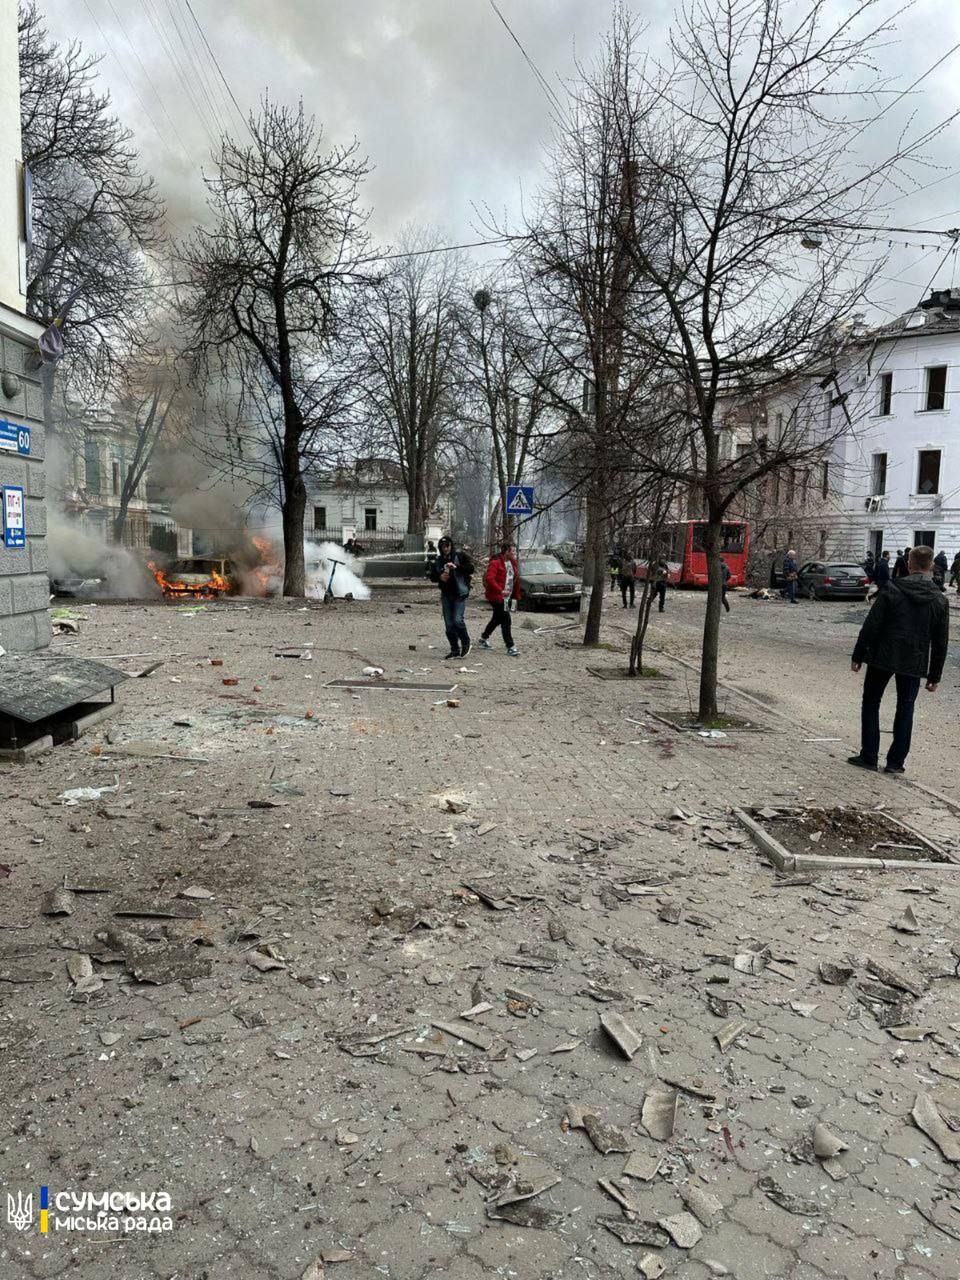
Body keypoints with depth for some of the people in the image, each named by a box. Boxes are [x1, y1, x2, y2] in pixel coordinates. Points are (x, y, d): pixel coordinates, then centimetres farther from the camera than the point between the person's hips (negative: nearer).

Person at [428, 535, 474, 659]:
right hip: (446, 595, 5)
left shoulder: (461, 556, -4)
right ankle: (455, 650, 17)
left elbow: (471, 568, -15)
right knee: (449, 624, 6)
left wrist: (456, 567, -26)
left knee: (458, 620, -16)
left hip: (459, 593, -5)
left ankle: (466, 644, 7)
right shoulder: (437, 560, 8)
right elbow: (432, 576, 11)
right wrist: (440, 577, -11)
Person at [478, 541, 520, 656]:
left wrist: (516, 595, 7)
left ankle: (484, 638, 38)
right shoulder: (495, 563, -16)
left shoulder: (512, 563, 9)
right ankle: (510, 647, -7)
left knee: (497, 618, 20)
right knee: (506, 620, -10)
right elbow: (489, 579, -24)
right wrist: (500, 591, -27)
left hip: (507, 596, 9)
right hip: (497, 596, -9)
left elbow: (515, 579, 15)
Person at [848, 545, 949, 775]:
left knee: (871, 703, 11)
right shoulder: (940, 601, 0)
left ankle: (869, 756, 9)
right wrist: (934, 675, 11)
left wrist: (858, 655, -1)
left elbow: (871, 626, -9)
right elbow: (940, 643, 4)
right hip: (914, 663, 2)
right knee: (905, 709, 13)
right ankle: (895, 761, 13)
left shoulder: (892, 591, -8)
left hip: (883, 658, -2)